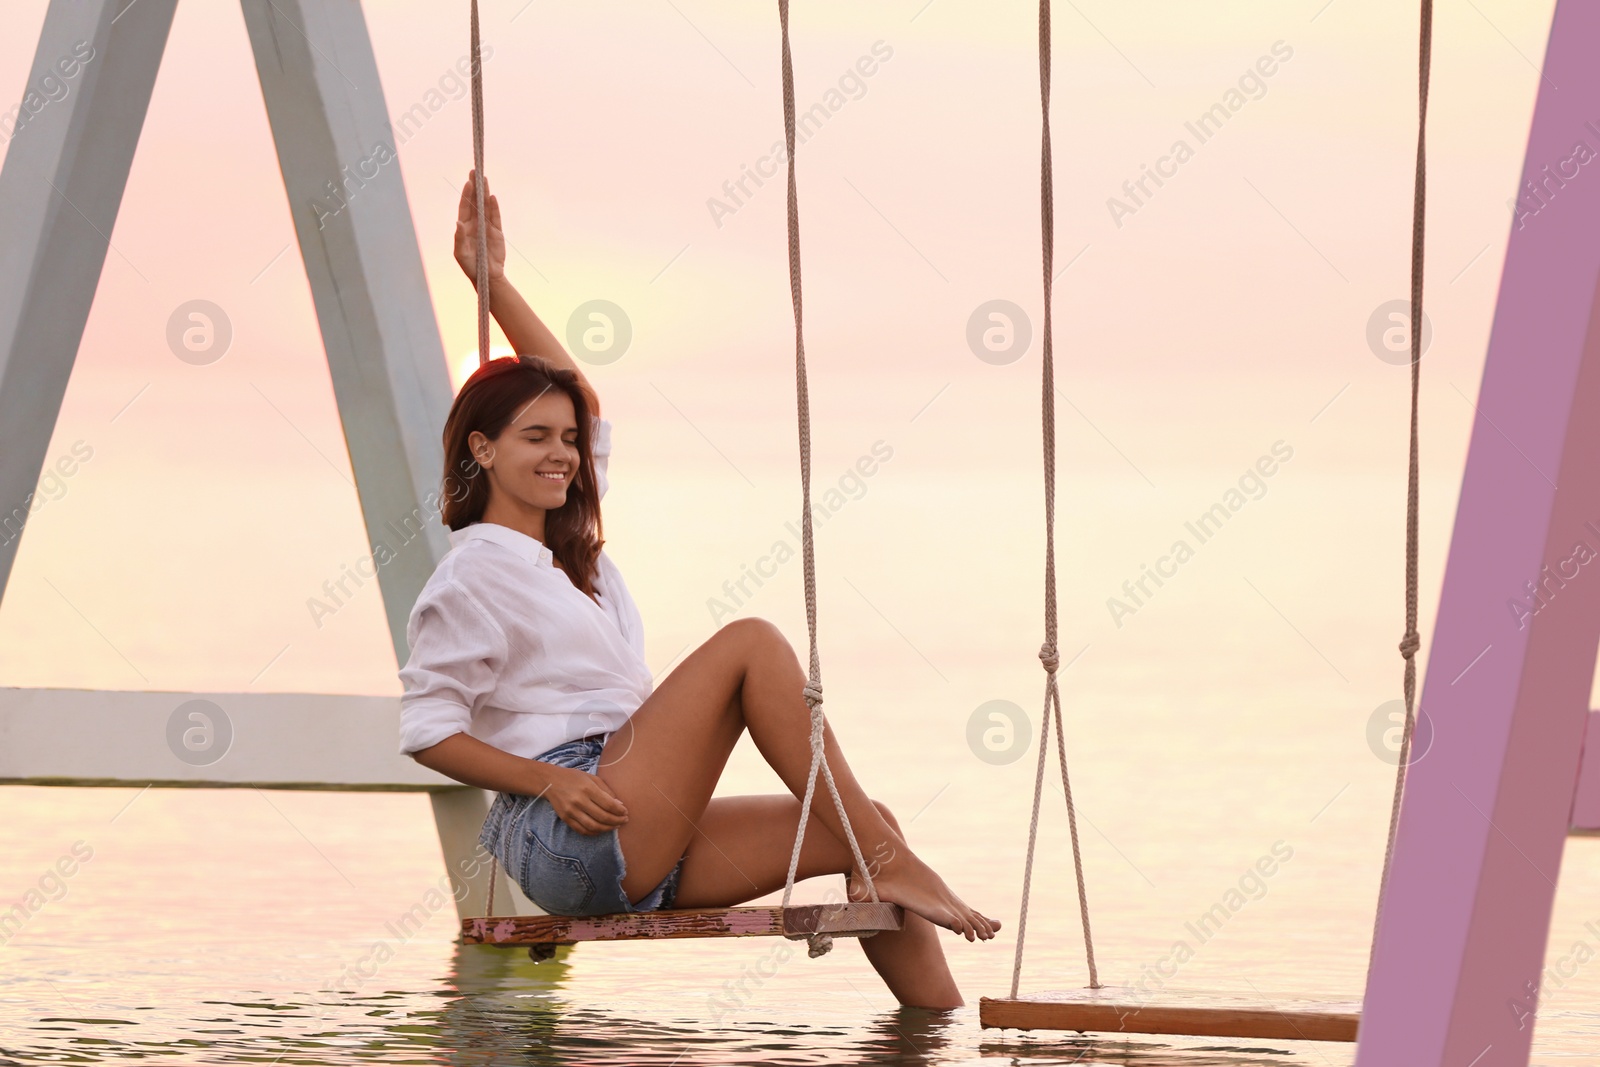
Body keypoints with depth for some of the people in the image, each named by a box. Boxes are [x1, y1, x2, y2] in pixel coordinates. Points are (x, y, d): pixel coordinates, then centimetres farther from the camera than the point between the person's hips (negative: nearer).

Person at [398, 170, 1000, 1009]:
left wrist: (494, 283, 31)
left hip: (639, 858, 9)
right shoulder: (472, 576, -3)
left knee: (863, 832, -7)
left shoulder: (564, 552, 22)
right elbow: (425, 729, -8)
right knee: (751, 642, -18)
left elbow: (581, 405, 32)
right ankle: (883, 862, -19)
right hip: (565, 843, -9)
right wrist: (551, 781, -17)